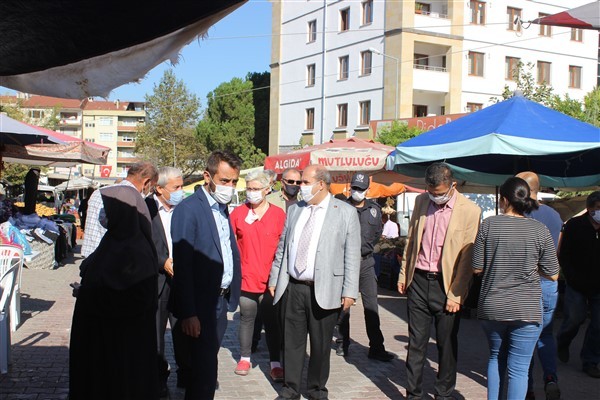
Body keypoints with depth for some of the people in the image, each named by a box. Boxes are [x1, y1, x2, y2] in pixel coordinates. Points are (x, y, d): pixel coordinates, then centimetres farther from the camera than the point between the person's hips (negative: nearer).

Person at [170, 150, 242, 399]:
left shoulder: (223, 209, 12)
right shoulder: (188, 209, -15)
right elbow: (182, 265, -19)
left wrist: (230, 295, 8)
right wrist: (188, 313, -22)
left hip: (220, 302, 8)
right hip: (200, 306, -8)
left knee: (206, 368, 18)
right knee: (204, 373, -3)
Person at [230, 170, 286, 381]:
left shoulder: (278, 214, -1)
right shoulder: (238, 213, 2)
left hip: (270, 279, -1)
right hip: (246, 278, 1)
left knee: (271, 321, 4)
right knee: (246, 318, 12)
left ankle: (275, 363, 11)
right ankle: (245, 358, 25)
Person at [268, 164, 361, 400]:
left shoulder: (345, 212, -2)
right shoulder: (294, 210, 11)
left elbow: (352, 255, -5)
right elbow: (282, 248, 14)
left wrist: (349, 291, -9)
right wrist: (274, 280, 12)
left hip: (324, 290, -3)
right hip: (292, 287, 3)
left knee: (321, 343, 8)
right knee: (292, 341, 10)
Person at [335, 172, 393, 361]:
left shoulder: (374, 209, 7)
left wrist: (366, 248, 11)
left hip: (366, 262, 2)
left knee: (371, 305, 0)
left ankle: (376, 347, 4)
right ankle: (342, 343, 21)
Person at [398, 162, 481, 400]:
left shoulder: (470, 211, -10)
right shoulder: (421, 201, 5)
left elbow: (467, 257, -10)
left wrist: (456, 294, -11)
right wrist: (404, 274, 12)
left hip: (446, 285, -3)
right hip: (418, 281, 3)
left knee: (447, 344, 9)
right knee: (416, 342, 9)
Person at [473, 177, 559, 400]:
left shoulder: (489, 225, -6)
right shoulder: (540, 230, -6)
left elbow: (477, 268, -3)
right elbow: (553, 275, -1)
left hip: (492, 307, 1)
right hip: (526, 310, -1)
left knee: (496, 358, 22)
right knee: (518, 368, 5)